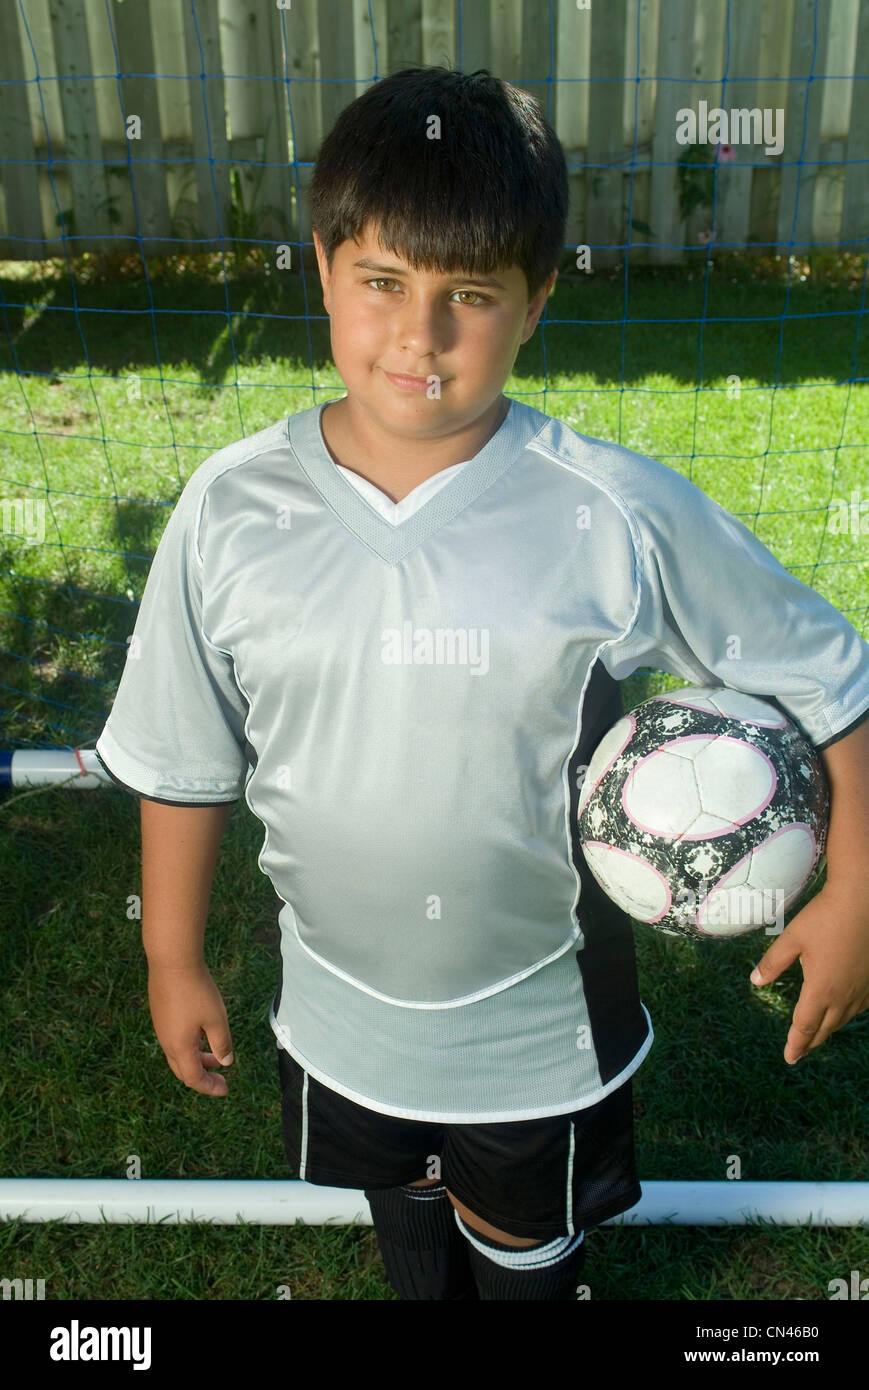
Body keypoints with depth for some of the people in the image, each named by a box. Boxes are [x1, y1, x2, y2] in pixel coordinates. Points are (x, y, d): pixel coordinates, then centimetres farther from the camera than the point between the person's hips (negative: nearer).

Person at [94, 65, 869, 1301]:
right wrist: (174, 960, 2)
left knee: (525, 1237, 27)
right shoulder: (233, 512, -18)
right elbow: (184, 762, -6)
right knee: (402, 1195, 33)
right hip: (342, 1002, 3)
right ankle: (425, 1294, 67)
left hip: (539, 1012, -2)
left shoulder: (620, 517, -24)